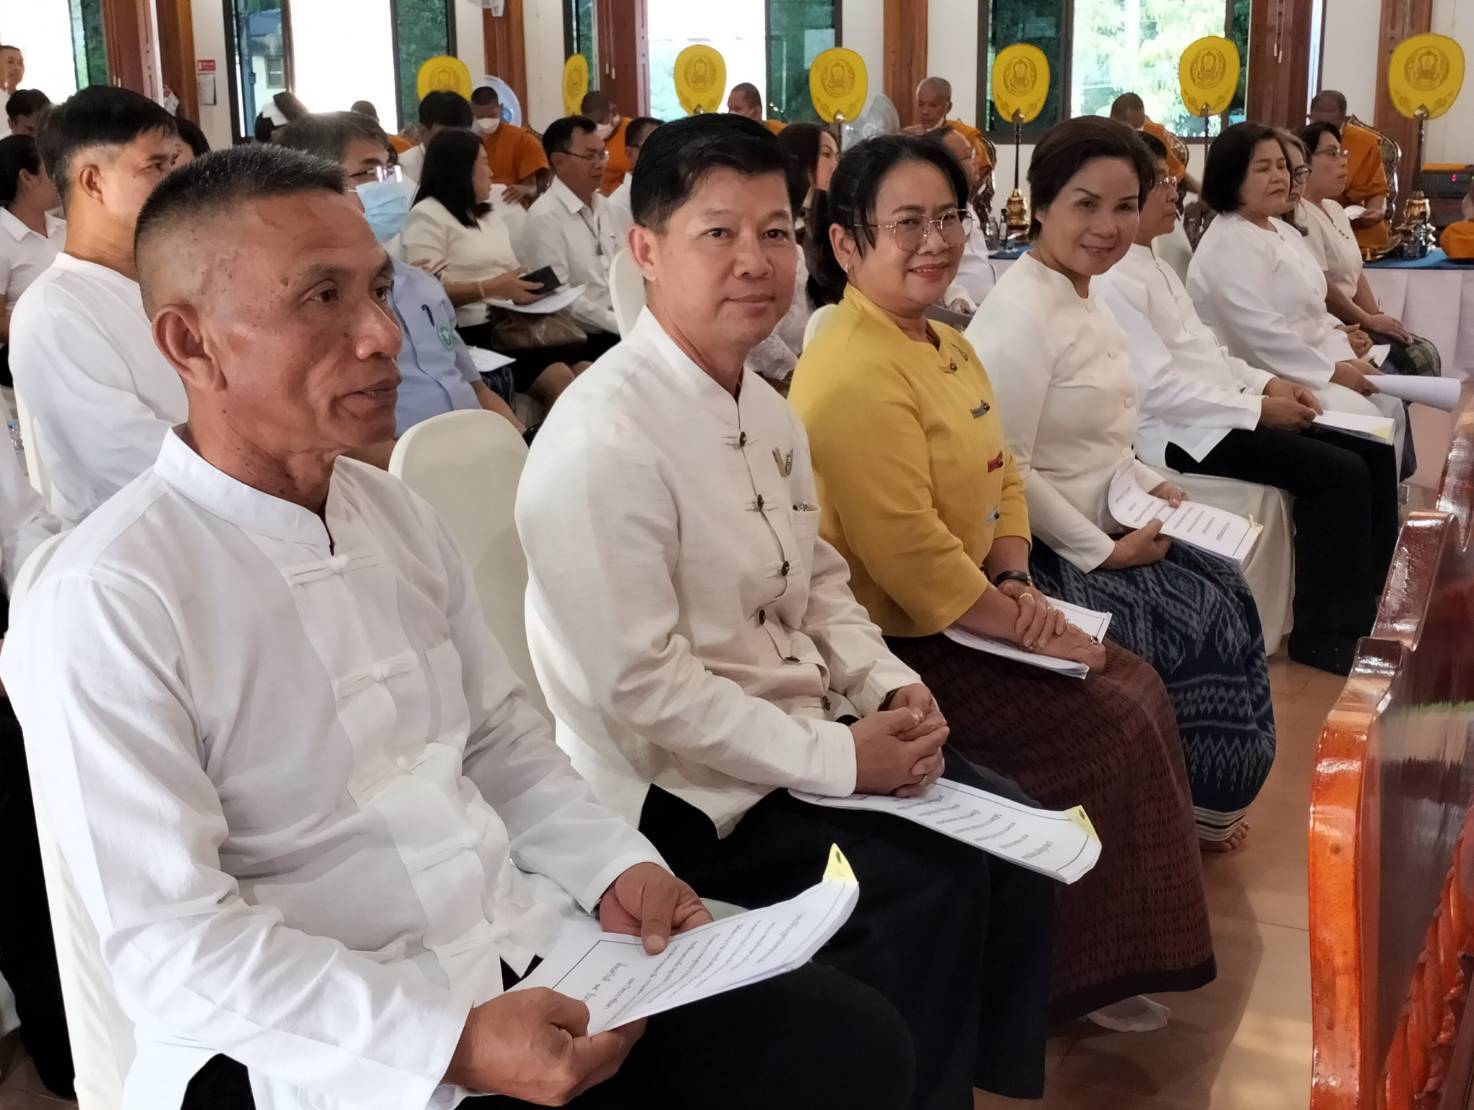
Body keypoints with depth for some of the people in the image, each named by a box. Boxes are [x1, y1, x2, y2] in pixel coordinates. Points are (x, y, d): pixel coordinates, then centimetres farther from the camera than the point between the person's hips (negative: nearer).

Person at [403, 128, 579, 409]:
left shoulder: (493, 216, 27)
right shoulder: (427, 217, 1)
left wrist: (530, 286, 1)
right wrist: (490, 289, -19)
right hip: (472, 335, -7)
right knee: (558, 380, -28)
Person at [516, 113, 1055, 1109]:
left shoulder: (767, 411, 7)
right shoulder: (606, 439, -22)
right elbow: (640, 686, -24)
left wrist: (890, 687, -3)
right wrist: (835, 757, -21)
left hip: (800, 732, 9)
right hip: (677, 786, -8)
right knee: (930, 883, -18)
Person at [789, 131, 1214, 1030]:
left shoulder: (945, 346, 10)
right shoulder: (855, 374, -23)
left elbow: (1000, 478, 14)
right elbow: (909, 553, -27)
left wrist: (1017, 581, -4)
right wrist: (1028, 627, -17)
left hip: (961, 618, 10)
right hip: (894, 648, -10)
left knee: (1138, 688, 6)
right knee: (1111, 733, -10)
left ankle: (1113, 955, 18)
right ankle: (1078, 974, 8)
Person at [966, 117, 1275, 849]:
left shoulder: (1083, 296, 8)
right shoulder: (1020, 314, -22)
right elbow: (1007, 471, -24)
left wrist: (1150, 485, 6)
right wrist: (1104, 550, -18)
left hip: (1102, 526, 9)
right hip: (1049, 550, -9)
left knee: (1227, 594, 4)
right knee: (1204, 627, -7)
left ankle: (1201, 799, 18)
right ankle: (1181, 809, 15)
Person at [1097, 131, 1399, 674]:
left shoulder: (1150, 263, 17)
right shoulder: (1113, 280, -15)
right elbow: (1158, 389, -21)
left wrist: (1267, 382, 5)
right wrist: (1258, 408, -17)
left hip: (1218, 413, 10)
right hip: (1180, 431, -10)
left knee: (1373, 456, 3)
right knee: (1339, 473, -19)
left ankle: (1364, 613, 10)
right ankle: (1327, 638, -8)